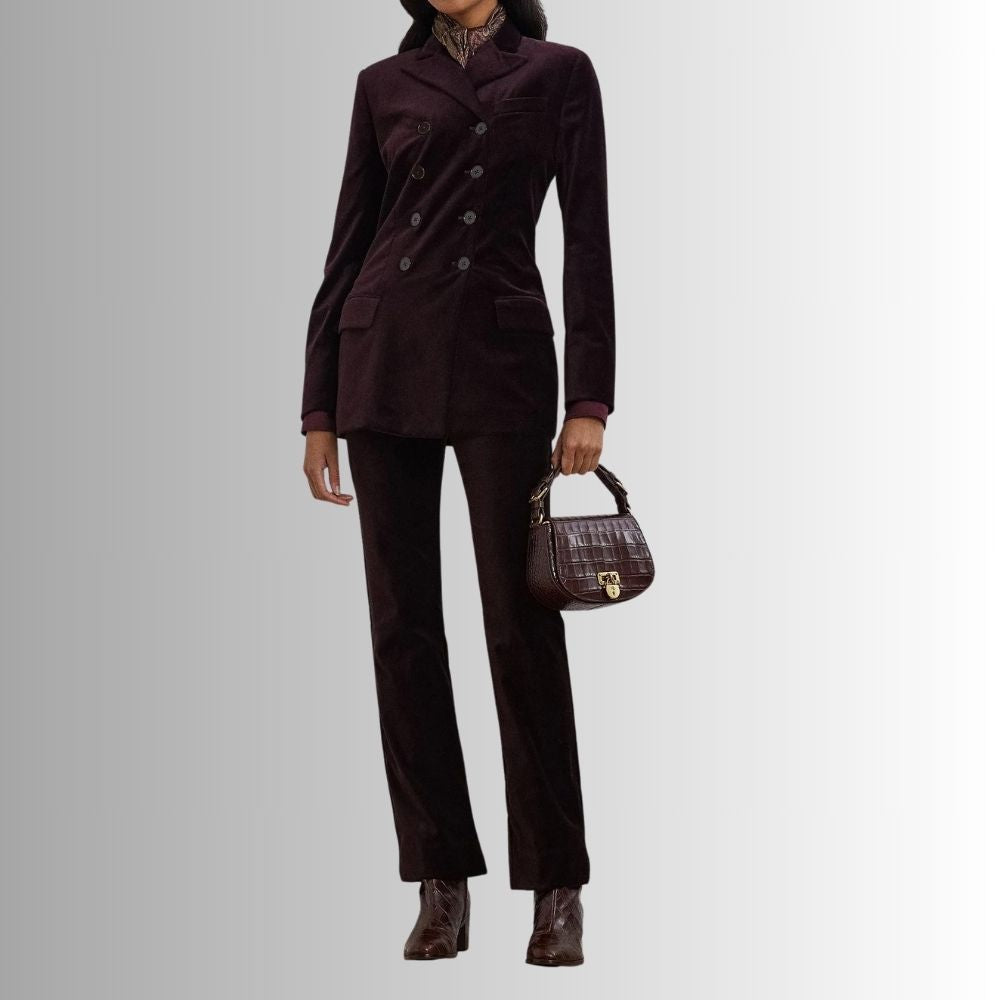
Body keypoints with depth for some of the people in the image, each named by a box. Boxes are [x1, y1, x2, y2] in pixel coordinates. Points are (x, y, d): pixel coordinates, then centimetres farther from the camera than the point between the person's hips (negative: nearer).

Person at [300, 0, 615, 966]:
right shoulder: (384, 85, 12)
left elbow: (587, 239, -1)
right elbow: (346, 247, 11)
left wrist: (590, 402, -9)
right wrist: (319, 411, 5)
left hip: (501, 360, -2)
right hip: (384, 355, 3)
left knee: (521, 623, -5)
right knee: (402, 623, 1)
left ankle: (556, 888, 5)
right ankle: (442, 884, 9)